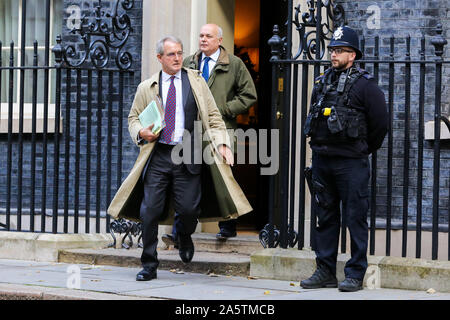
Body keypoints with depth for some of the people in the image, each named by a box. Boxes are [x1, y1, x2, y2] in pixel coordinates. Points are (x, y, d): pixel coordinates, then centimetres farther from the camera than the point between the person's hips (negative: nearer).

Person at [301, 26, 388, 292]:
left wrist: (364, 150, 6)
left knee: (355, 218, -3)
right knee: (325, 217, 10)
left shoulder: (364, 84, -6)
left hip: (351, 163, -6)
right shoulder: (322, 82, 13)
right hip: (322, 160, 6)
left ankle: (355, 275, 2)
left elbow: (381, 122, -3)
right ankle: (325, 272, 16)